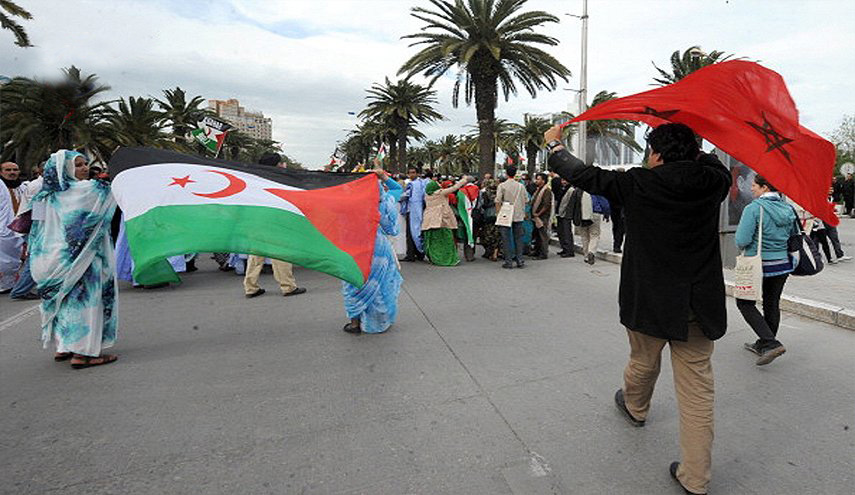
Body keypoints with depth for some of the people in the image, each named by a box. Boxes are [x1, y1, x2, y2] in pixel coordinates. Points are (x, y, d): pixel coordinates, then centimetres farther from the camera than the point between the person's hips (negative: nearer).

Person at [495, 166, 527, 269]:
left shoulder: (502, 186, -6)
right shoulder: (521, 186, 3)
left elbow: (498, 201, -8)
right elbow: (526, 200, 9)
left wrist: (498, 213, 1)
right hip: (519, 216, 3)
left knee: (506, 239, 2)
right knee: (518, 238, 9)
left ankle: (508, 262, 2)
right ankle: (520, 261, 11)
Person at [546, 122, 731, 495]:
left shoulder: (639, 183, -12)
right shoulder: (712, 182, -2)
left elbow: (585, 175, -4)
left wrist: (554, 145, 11)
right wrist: (692, 151, 30)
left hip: (650, 302, -2)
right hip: (700, 306, 3)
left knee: (643, 363, 24)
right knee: (697, 388, 9)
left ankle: (634, 408, 54)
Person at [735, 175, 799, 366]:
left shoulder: (754, 208, -17)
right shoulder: (788, 208, 5)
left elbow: (742, 240, -21)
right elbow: (795, 236, 15)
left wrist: (743, 247, 0)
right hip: (784, 264, 7)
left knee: (745, 303, 6)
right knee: (772, 304, 16)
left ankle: (771, 343, -5)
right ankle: (763, 344, 30)